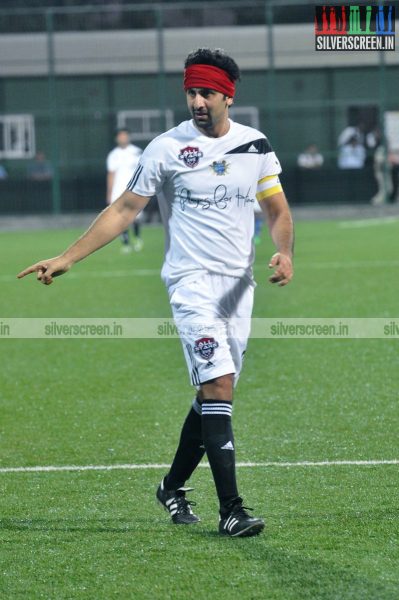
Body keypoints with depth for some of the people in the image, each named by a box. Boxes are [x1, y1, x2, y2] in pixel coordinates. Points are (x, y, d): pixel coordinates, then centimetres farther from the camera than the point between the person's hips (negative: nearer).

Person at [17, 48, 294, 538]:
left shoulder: (254, 145, 6)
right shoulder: (167, 148, -4)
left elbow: (277, 209, 13)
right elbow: (124, 210, 0)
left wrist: (284, 253, -8)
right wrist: (67, 258, -4)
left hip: (239, 282, 5)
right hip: (191, 280, -5)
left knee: (214, 395, 7)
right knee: (218, 385, -18)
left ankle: (173, 487, 28)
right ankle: (230, 509, -20)